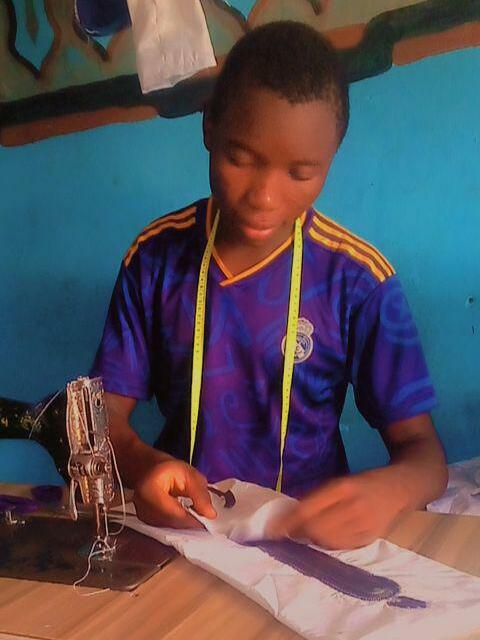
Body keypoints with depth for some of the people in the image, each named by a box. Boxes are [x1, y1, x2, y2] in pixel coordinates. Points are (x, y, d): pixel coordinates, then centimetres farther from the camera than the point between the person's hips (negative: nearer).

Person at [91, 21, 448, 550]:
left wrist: (386, 491, -31)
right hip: (181, 522, 0)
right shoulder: (157, 255, -2)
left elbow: (424, 453, -6)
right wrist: (140, 464, -24)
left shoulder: (357, 278, -8)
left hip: (310, 526, 0)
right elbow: (108, 412, 0)